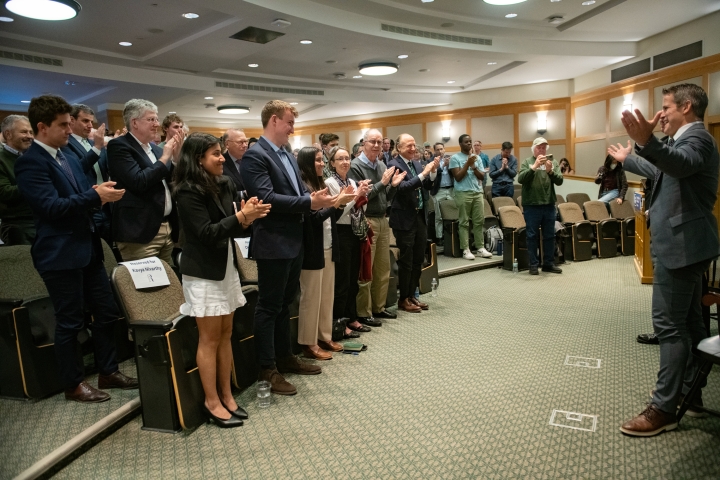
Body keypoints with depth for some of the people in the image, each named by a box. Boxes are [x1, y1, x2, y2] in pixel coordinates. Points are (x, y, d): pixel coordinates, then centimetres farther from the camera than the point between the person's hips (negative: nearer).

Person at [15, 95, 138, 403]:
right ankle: (73, 384, 21)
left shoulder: (68, 158, 15)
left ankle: (108, 372, 27)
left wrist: (101, 193, -3)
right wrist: (96, 196, -22)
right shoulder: (31, 162, -12)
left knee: (107, 312, 13)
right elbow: (51, 206, -21)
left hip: (88, 248, 8)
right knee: (70, 322, 4)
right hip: (61, 254, -8)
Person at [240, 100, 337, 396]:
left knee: (285, 303, 18)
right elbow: (265, 197, -25)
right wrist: (309, 203, -25)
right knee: (269, 307, 2)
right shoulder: (255, 156, -14)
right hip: (273, 243, -9)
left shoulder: (287, 155, 14)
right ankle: (267, 369, 14)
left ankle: (285, 357, 32)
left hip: (294, 241, 9)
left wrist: (317, 199, -5)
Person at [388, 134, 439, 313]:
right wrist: (423, 173, -26)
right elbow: (402, 187, -24)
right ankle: (403, 299, 14)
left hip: (421, 217, 7)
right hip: (405, 219, -7)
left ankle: (412, 295, 25)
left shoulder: (417, 164, 12)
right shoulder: (394, 165, -11)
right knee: (406, 261, 1)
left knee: (418, 260, 13)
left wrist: (433, 171, -6)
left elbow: (428, 186, 10)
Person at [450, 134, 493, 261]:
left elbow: (482, 176, 9)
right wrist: (467, 164, -12)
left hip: (478, 192, 5)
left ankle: (481, 247, 11)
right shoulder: (455, 158, -1)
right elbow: (458, 177, -8)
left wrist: (474, 167, -8)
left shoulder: (477, 157, 13)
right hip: (463, 193, -5)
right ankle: (466, 250, 1)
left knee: (479, 221, 5)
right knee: (464, 222, -2)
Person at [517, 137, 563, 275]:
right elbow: (521, 179, -14)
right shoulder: (527, 162, 1)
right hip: (531, 205, -3)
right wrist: (534, 166, -24)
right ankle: (533, 264, 9)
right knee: (532, 235, 2)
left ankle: (549, 263, 19)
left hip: (549, 205, 3)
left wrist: (550, 171, -19)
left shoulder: (553, 162, 8)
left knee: (549, 235, 9)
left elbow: (559, 181, -1)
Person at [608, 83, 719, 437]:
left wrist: (648, 142, -56)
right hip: (684, 242, 11)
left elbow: (682, 164, -38)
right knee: (689, 321, 15)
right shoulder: (688, 138, 20)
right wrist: (627, 159, 49)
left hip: (681, 244, -11)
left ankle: (664, 408, -5)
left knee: (669, 324, -10)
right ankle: (690, 393, 26)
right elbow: (662, 172, 38)